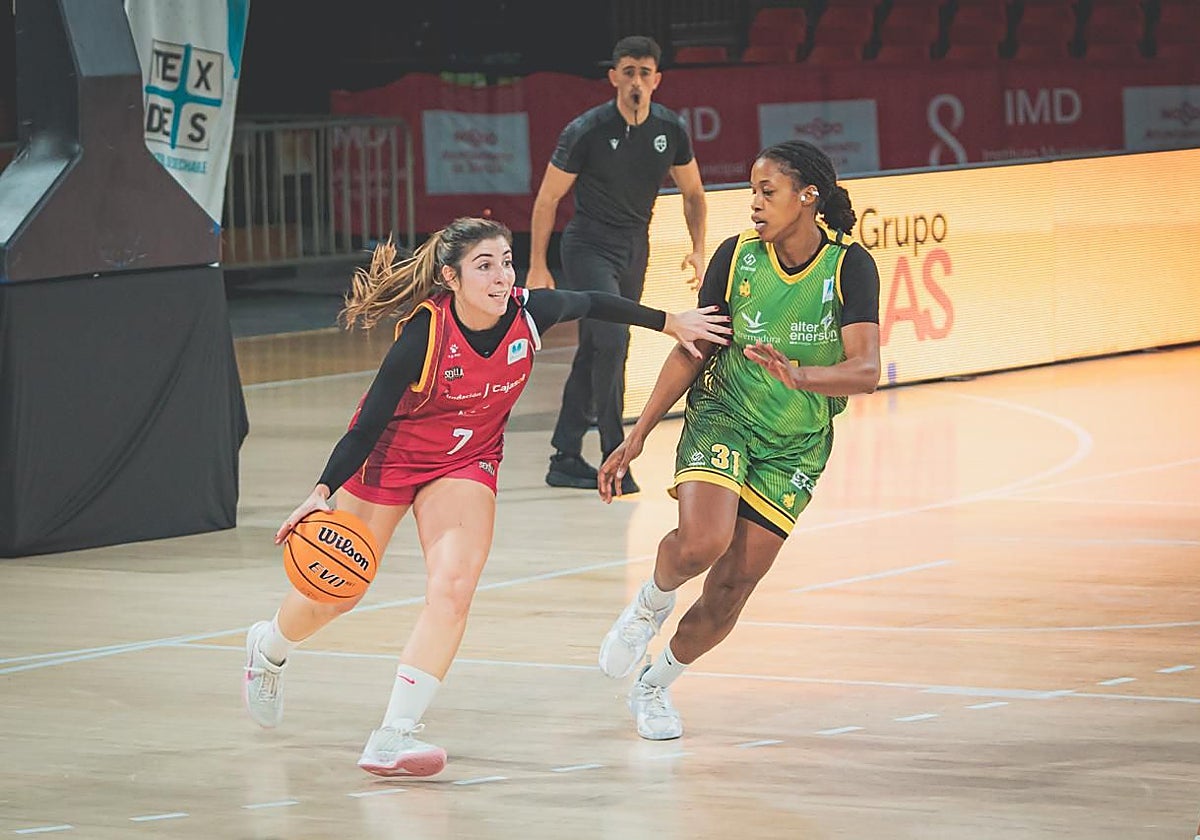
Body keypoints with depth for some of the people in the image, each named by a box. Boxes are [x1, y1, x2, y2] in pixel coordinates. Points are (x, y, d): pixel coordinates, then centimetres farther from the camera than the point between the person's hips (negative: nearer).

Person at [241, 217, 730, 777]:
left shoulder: (529, 313, -21)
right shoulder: (425, 335, -32)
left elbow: (592, 304, 2)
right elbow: (369, 424, -26)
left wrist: (670, 323, 9)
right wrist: (322, 493, -35)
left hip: (467, 462, 3)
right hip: (388, 456, -3)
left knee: (452, 589, -19)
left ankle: (393, 738, -19)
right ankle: (268, 649, 43)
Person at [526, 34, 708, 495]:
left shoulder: (670, 129, -3)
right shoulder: (586, 130, -16)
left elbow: (692, 192, 13)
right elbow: (547, 199, -8)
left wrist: (698, 249, 2)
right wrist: (537, 267, -9)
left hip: (635, 249, 5)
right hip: (588, 247, -5)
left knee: (594, 351, 10)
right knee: (612, 340, -20)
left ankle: (565, 460, 18)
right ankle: (614, 459, -14)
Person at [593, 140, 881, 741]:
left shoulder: (849, 267, -14)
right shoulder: (736, 256, -8)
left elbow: (864, 371, -24)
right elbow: (692, 352, 1)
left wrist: (799, 376, -44)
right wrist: (636, 438, 0)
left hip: (794, 447, 0)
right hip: (720, 418, 0)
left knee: (732, 588, 1)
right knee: (703, 542, -28)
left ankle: (655, 685, 26)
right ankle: (651, 603, 5)